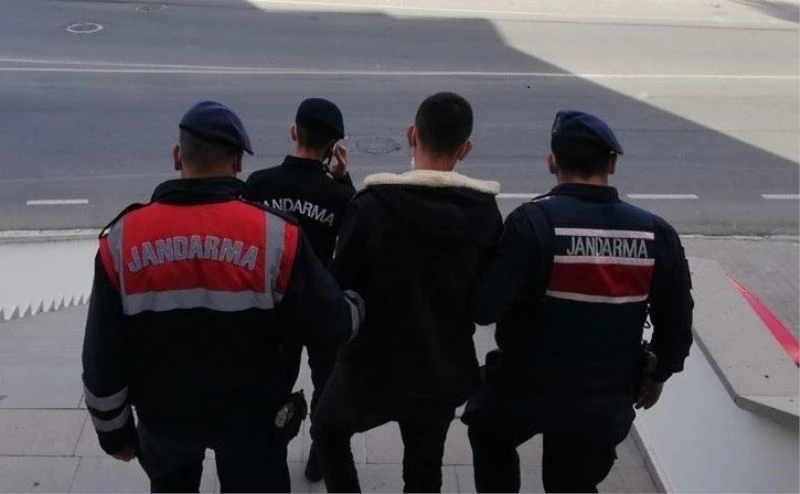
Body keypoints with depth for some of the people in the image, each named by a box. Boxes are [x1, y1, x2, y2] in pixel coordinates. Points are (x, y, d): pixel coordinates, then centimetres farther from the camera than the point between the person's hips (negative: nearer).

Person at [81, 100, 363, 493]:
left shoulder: (122, 240, -15)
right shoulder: (275, 236, -22)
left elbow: (102, 357, -8)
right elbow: (331, 326, -17)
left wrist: (113, 428, 7)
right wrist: (357, 305, 7)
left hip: (163, 415, 2)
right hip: (251, 415, -2)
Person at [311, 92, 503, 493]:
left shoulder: (372, 204, -20)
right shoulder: (484, 212, -10)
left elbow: (340, 286, -14)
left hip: (372, 364, -2)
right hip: (443, 370, 3)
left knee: (327, 431, 27)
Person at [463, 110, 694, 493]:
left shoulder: (534, 221, -20)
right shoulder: (655, 233, -7)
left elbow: (484, 307, -26)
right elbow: (676, 322, 1)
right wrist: (657, 375, 19)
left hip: (526, 384, -3)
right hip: (605, 399, 3)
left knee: (490, 435, 30)